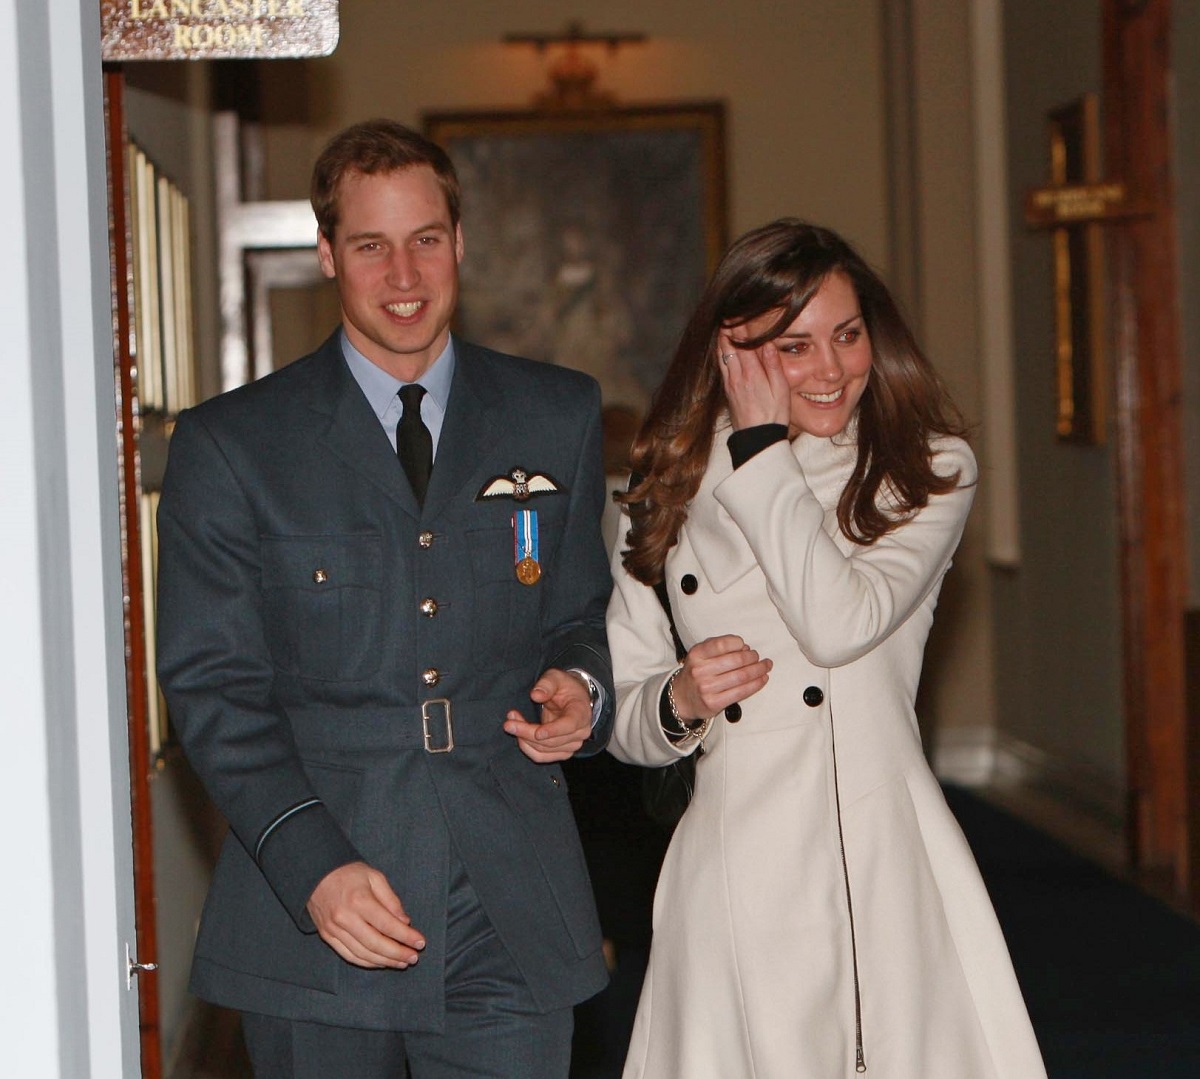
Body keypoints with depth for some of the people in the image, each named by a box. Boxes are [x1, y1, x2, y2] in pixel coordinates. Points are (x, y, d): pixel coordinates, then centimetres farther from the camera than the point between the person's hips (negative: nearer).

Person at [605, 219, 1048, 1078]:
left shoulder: (929, 469, 5)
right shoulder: (673, 495, 11)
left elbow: (841, 622, -14)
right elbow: (621, 709, 15)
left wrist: (762, 446, -6)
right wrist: (679, 701, -8)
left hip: (881, 866, -2)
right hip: (734, 871, 2)